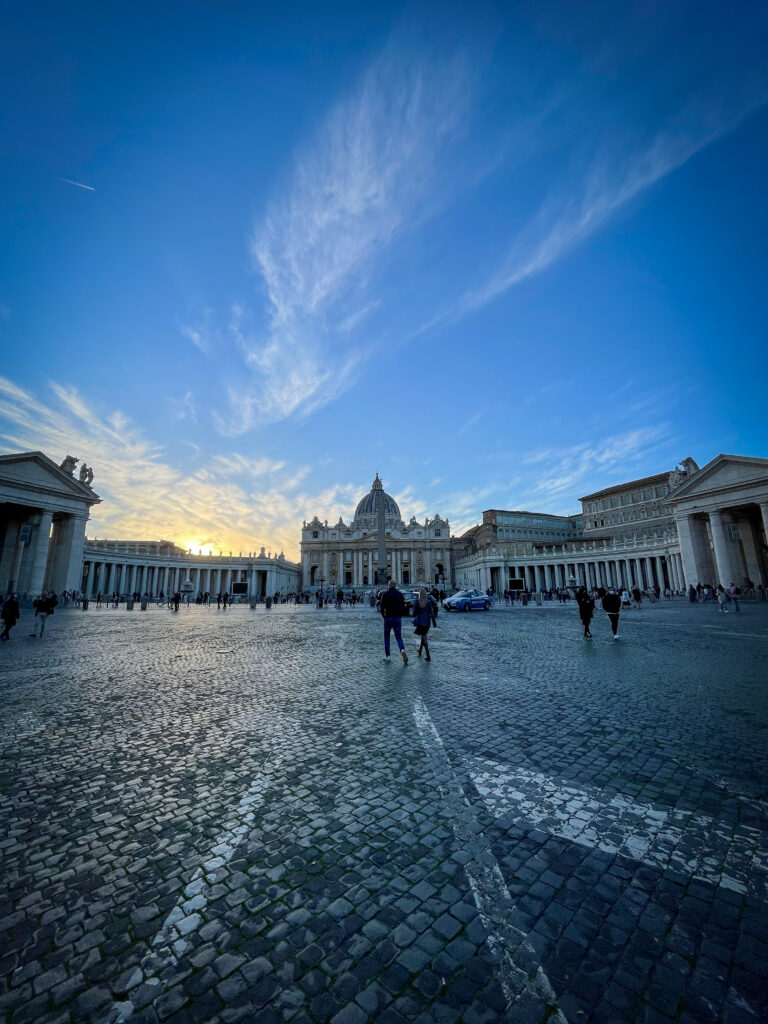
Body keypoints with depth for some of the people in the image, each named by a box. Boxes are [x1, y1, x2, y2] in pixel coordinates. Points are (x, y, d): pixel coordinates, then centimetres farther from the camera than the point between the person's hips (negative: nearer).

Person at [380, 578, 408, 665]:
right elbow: (403, 606, 6)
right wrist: (400, 615, 13)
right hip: (398, 618, 3)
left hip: (388, 618, -2)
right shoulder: (400, 594, 5)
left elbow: (382, 606, -9)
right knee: (398, 636, 7)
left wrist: (383, 615, 5)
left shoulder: (385, 594, -6)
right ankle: (402, 650, -20)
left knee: (387, 636, 13)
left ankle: (387, 656, 15)